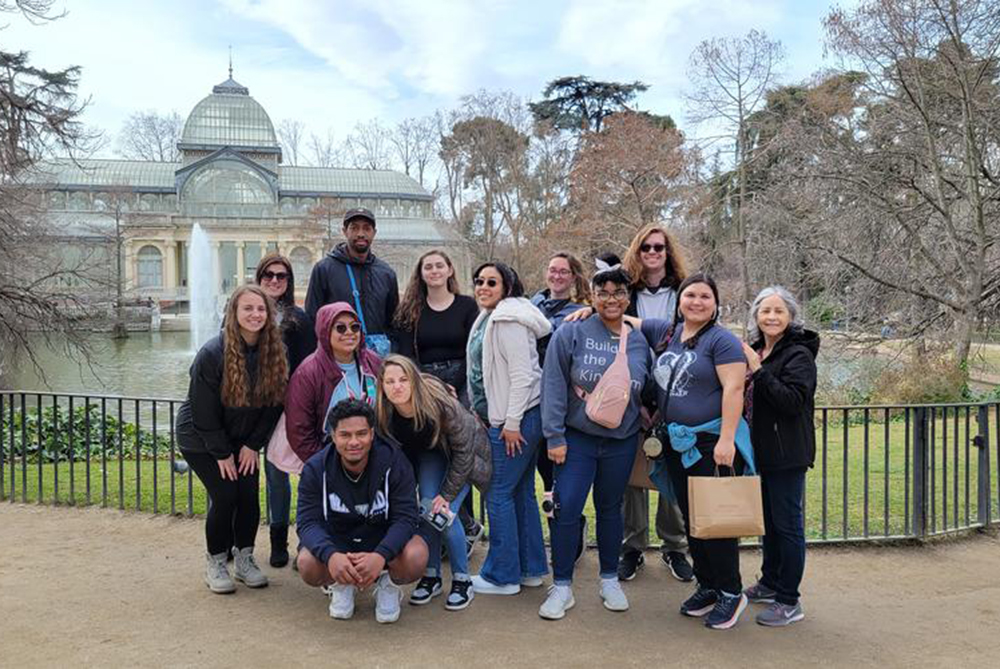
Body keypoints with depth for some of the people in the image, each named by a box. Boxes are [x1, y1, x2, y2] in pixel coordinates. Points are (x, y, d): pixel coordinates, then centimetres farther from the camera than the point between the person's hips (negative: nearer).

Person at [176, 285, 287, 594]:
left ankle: (245, 560, 16)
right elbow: (203, 411, -18)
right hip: (200, 438, -4)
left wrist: (253, 445, -6)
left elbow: (273, 403, -3)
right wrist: (221, 453, -14)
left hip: (242, 439, 4)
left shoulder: (273, 353, -10)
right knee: (224, 496, -11)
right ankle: (215, 563, 10)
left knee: (250, 495, -4)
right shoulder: (212, 353, -23)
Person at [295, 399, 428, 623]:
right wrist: (330, 555, -42)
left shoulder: (394, 462, -19)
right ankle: (341, 587, 7)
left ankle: (389, 585, 5)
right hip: (336, 542, 1)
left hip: (384, 540, -1)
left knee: (416, 557, -33)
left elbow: (406, 517, -22)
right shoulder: (316, 469, -14)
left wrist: (380, 556, -42)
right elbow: (308, 522, -20)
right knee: (307, 564, -30)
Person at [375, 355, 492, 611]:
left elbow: (463, 451, -24)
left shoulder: (441, 404, -36)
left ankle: (462, 580, 3)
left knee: (445, 513, -16)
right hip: (430, 453, 4)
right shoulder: (383, 415, -23)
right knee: (426, 509, -14)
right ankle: (431, 575, 6)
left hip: (465, 454, -4)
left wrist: (447, 495, -22)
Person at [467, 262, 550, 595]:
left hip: (518, 417, -10)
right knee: (521, 492, 14)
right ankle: (531, 568, 24)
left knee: (499, 494, -3)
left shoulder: (508, 320, -15)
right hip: (501, 416, 10)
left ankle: (502, 575, 9)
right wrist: (481, 412, 18)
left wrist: (512, 423, -20)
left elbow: (522, 374, -21)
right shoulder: (488, 318, 15)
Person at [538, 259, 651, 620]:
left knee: (610, 509, 15)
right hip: (577, 438, -3)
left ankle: (610, 580, 31)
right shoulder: (571, 333, -8)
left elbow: (647, 391, 14)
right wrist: (555, 436, -12)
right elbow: (554, 386, -9)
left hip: (622, 441, 3)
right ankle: (562, 587, 11)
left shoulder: (639, 341, 3)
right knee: (567, 510, -4)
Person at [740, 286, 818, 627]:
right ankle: (770, 583, 34)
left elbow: (793, 401, -25)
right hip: (763, 451, 9)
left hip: (787, 454, -8)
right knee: (769, 520, 19)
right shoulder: (757, 350, 12)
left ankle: (789, 602, 7)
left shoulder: (798, 355, -13)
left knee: (787, 523, -2)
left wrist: (758, 371, -26)